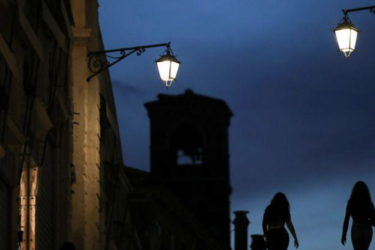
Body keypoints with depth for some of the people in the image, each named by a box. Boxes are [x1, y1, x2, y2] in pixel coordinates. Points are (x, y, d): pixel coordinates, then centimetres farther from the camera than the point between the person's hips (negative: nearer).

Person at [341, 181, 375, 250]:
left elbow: (346, 220, -5)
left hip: (356, 231, -2)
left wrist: (343, 235, 2)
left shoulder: (351, 203, -3)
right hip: (367, 231, 2)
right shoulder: (369, 204, -1)